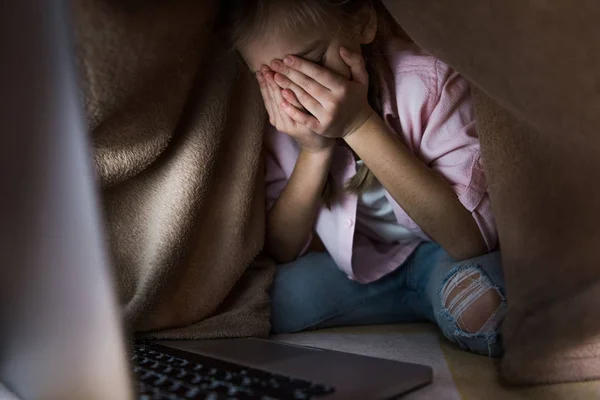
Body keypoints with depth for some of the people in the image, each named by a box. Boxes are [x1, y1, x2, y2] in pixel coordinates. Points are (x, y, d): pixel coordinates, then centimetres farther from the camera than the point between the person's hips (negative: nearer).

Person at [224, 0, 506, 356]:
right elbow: (279, 251, -11)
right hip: (357, 265, 5)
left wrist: (360, 125, -35)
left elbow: (471, 239, -29)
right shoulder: (276, 111, -14)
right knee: (281, 294, -24)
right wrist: (314, 151, -27)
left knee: (478, 304, -35)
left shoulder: (428, 79, -23)